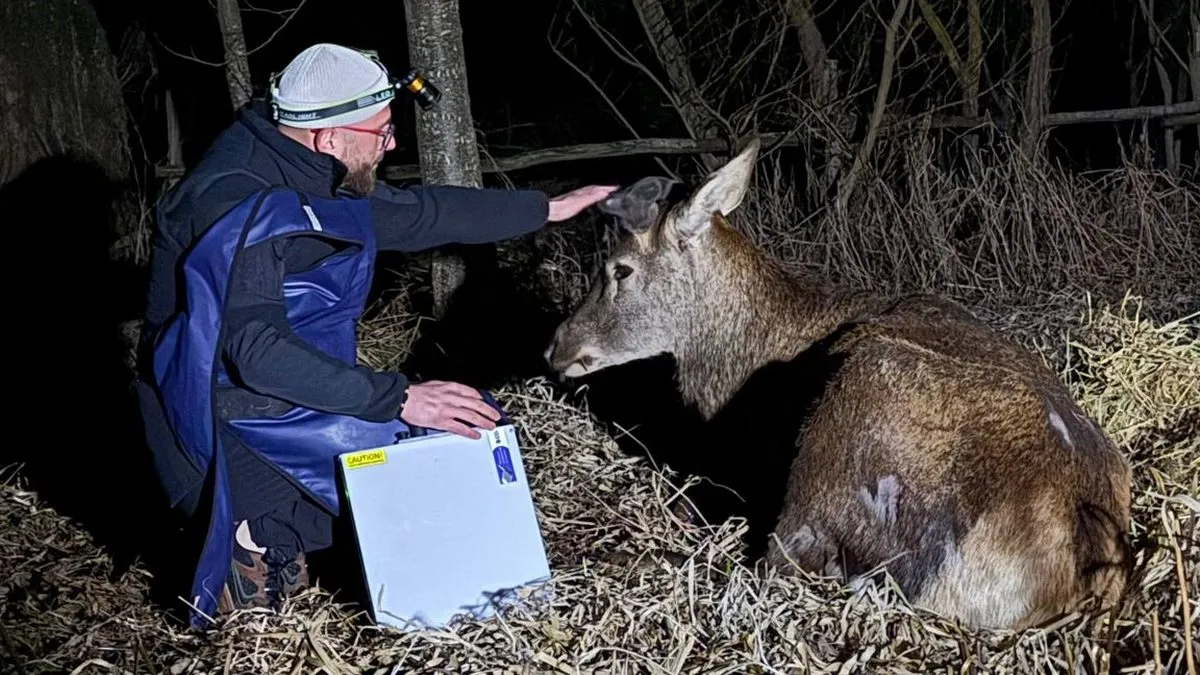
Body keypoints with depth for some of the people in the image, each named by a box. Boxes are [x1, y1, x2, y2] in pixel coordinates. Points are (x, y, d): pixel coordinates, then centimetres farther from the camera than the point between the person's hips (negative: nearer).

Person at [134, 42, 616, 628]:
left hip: (284, 389, 10)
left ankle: (271, 534, 9)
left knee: (462, 420, 9)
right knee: (441, 444, -15)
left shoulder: (308, 177, 2)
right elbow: (258, 351, -35)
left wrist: (549, 208, 15)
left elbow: (419, 214, 13)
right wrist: (397, 399, -36)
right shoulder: (236, 204, -26)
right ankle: (260, 543, -3)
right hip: (229, 420, -10)